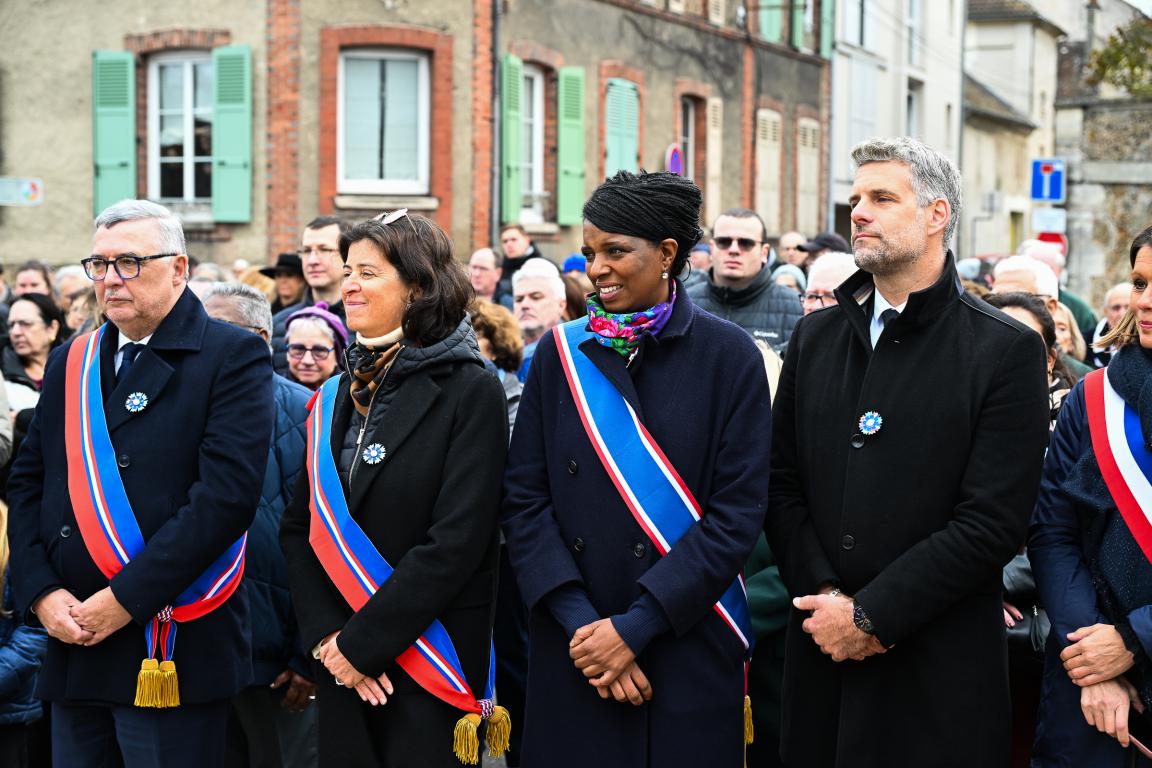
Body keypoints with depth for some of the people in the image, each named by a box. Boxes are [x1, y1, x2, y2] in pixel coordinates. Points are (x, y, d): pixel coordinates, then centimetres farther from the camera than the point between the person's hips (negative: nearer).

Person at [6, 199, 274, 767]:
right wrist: (40, 592, -3)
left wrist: (125, 600, -17)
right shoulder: (71, 362, 14)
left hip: (173, 653, -5)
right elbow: (27, 484, 13)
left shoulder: (233, 357, -6)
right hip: (71, 644, 6)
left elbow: (226, 494, -16)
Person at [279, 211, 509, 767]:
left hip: (428, 661, -5)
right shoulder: (338, 396, 8)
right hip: (343, 662, 5)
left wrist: (362, 643, -16)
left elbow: (457, 542, -17)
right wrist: (326, 635, -8)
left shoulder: (471, 392, -10)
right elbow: (298, 528, 6)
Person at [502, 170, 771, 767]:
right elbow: (524, 499, 1)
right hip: (574, 652, 2)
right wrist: (578, 621, -11)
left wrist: (636, 625, -14)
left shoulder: (728, 355, -4)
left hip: (690, 652, -2)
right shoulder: (561, 353, 4)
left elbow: (737, 514, -9)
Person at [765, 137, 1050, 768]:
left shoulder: (1007, 351, -6)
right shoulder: (815, 337, 10)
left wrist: (869, 614, -14)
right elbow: (782, 486, 8)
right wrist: (824, 594, -8)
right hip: (821, 658, 4)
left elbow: (993, 522, -12)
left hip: (938, 669, -4)